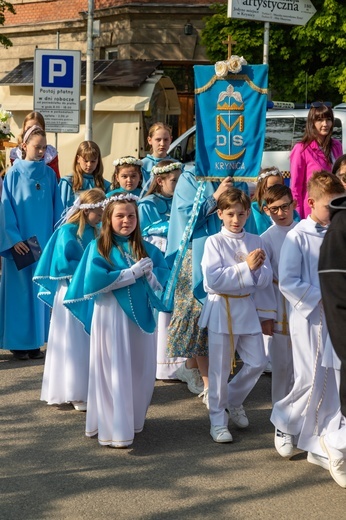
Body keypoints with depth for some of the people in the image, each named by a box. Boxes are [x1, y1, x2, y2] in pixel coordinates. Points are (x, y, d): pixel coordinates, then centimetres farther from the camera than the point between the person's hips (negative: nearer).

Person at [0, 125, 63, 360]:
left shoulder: (49, 174, 6)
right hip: (21, 242, -4)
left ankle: (35, 340, 14)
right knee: (20, 289, 0)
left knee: (40, 288, 6)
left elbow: (57, 208, 9)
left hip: (44, 240, 4)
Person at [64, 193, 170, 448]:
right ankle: (115, 430, 2)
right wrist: (134, 272, -14)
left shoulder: (146, 248, 9)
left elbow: (163, 276, 4)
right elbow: (94, 280, -17)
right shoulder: (98, 247, -4)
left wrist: (148, 271, -17)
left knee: (143, 371, 7)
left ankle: (133, 420, 23)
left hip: (141, 315, 5)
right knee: (115, 372, -2)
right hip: (111, 315, -4)